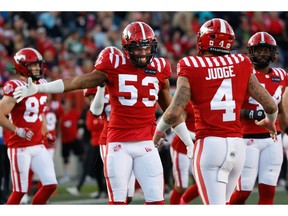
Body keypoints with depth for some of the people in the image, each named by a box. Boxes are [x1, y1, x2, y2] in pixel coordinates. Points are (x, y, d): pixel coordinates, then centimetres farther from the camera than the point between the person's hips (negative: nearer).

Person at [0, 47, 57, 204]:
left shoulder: (42, 85, 9)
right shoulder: (16, 88, -15)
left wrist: (44, 132, 14)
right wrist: (18, 131, -24)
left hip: (38, 146, 7)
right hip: (19, 147, -7)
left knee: (51, 185, 3)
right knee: (19, 191, -5)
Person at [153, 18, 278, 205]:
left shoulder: (190, 67, -2)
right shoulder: (242, 64, 8)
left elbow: (174, 112, -11)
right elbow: (271, 106, 9)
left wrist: (159, 130, 11)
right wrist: (270, 120, 32)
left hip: (209, 145, -4)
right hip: (237, 145, 4)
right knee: (221, 202, 21)